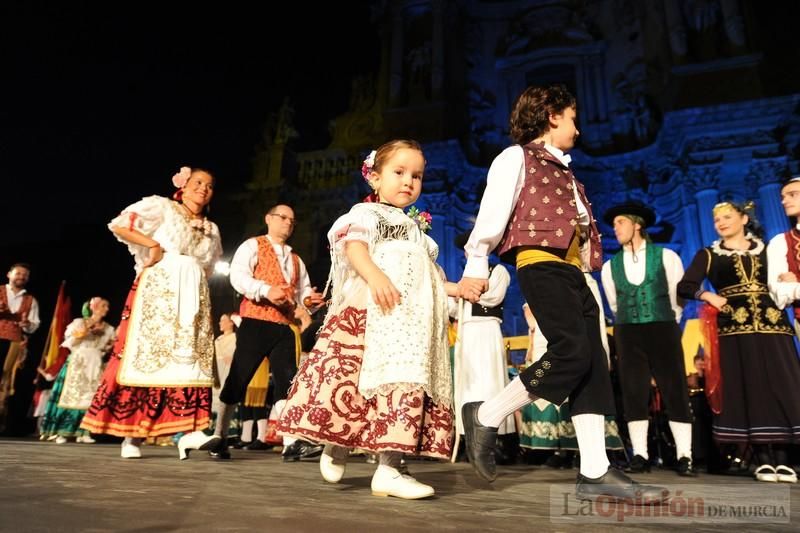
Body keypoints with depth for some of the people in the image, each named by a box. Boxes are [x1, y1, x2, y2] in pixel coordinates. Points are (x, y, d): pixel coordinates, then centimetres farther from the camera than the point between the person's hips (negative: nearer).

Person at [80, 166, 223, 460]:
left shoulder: (211, 230, 21)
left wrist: (194, 288, 11)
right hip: (156, 289, -5)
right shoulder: (161, 206, 6)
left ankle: (188, 431, -15)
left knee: (190, 360, -8)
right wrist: (153, 244, -9)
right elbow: (118, 225, -3)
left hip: (193, 296, 5)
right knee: (144, 355, -8)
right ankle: (132, 434, -1)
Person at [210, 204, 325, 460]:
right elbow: (237, 276, -10)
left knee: (287, 381, -3)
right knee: (238, 379, -3)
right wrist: (266, 291, -26)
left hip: (284, 327, 6)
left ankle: (292, 441, -5)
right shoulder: (252, 245, 6)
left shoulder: (296, 260, 25)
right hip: (255, 322, -5)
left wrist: (308, 299, -3)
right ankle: (219, 437, 10)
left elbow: (303, 290, 22)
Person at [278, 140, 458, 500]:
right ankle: (336, 446, 6)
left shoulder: (418, 230, 32)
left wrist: (458, 288, 18)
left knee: (407, 380, -5)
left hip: (415, 317, 7)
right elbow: (354, 246, -11)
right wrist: (375, 275, -29)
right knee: (353, 376, -14)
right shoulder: (366, 212, 9)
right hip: (370, 310, -6)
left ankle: (389, 467, -3)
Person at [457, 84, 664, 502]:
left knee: (593, 363, 0)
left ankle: (595, 473, 2)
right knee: (573, 351, -22)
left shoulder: (562, 171, 29)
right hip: (541, 264, -9)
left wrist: (585, 267, 13)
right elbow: (492, 213, -6)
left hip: (571, 271, 9)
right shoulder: (516, 157, 4)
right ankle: (485, 416, -8)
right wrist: (476, 267, -12)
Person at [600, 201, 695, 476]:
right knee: (633, 392, 1)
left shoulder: (666, 256, 2)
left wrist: (665, 323, 11)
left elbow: (678, 297, 7)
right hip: (627, 333, 2)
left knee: (675, 391, -1)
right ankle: (640, 455, 7)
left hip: (663, 329, -2)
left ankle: (684, 456, 6)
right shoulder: (610, 266, 8)